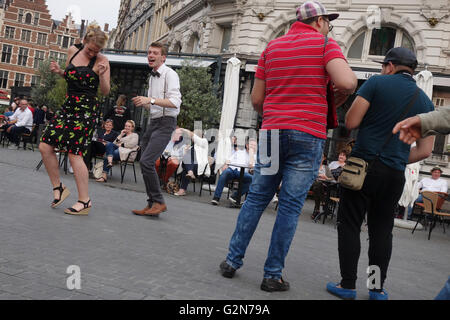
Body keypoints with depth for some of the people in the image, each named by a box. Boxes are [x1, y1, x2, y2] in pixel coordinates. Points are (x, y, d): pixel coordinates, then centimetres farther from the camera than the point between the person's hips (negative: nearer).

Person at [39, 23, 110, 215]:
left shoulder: (101, 61, -7)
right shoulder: (73, 51, 9)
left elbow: (105, 92, -6)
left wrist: (102, 75, -23)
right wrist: (58, 71, 2)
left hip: (87, 110, -7)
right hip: (69, 106, 7)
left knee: (74, 153, -10)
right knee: (45, 146, 1)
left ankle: (85, 201, 0)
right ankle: (59, 188, 17)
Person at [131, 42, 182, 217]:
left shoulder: (170, 74, -7)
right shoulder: (152, 77, 20)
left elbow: (175, 102, -19)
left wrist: (150, 100, -24)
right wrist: (143, 103, 7)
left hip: (165, 123, -9)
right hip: (153, 122, 9)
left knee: (146, 161, -19)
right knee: (146, 163, 6)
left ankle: (159, 202, -7)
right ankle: (152, 204, 15)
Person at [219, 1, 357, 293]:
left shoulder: (272, 47, 14)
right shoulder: (325, 43, 0)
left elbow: (256, 99, 12)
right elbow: (346, 82, -18)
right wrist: (344, 93, 5)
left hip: (272, 133, 4)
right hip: (308, 136, -4)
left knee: (256, 198, 12)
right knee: (291, 206, 0)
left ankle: (233, 260, 16)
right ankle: (273, 274, 6)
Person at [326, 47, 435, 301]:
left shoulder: (377, 83, -2)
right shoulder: (426, 102, 11)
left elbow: (351, 122, -7)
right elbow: (425, 151, 8)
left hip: (362, 165, -4)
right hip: (395, 174, 4)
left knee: (350, 225, 4)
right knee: (382, 230, 12)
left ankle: (348, 285, 5)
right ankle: (378, 289, 16)